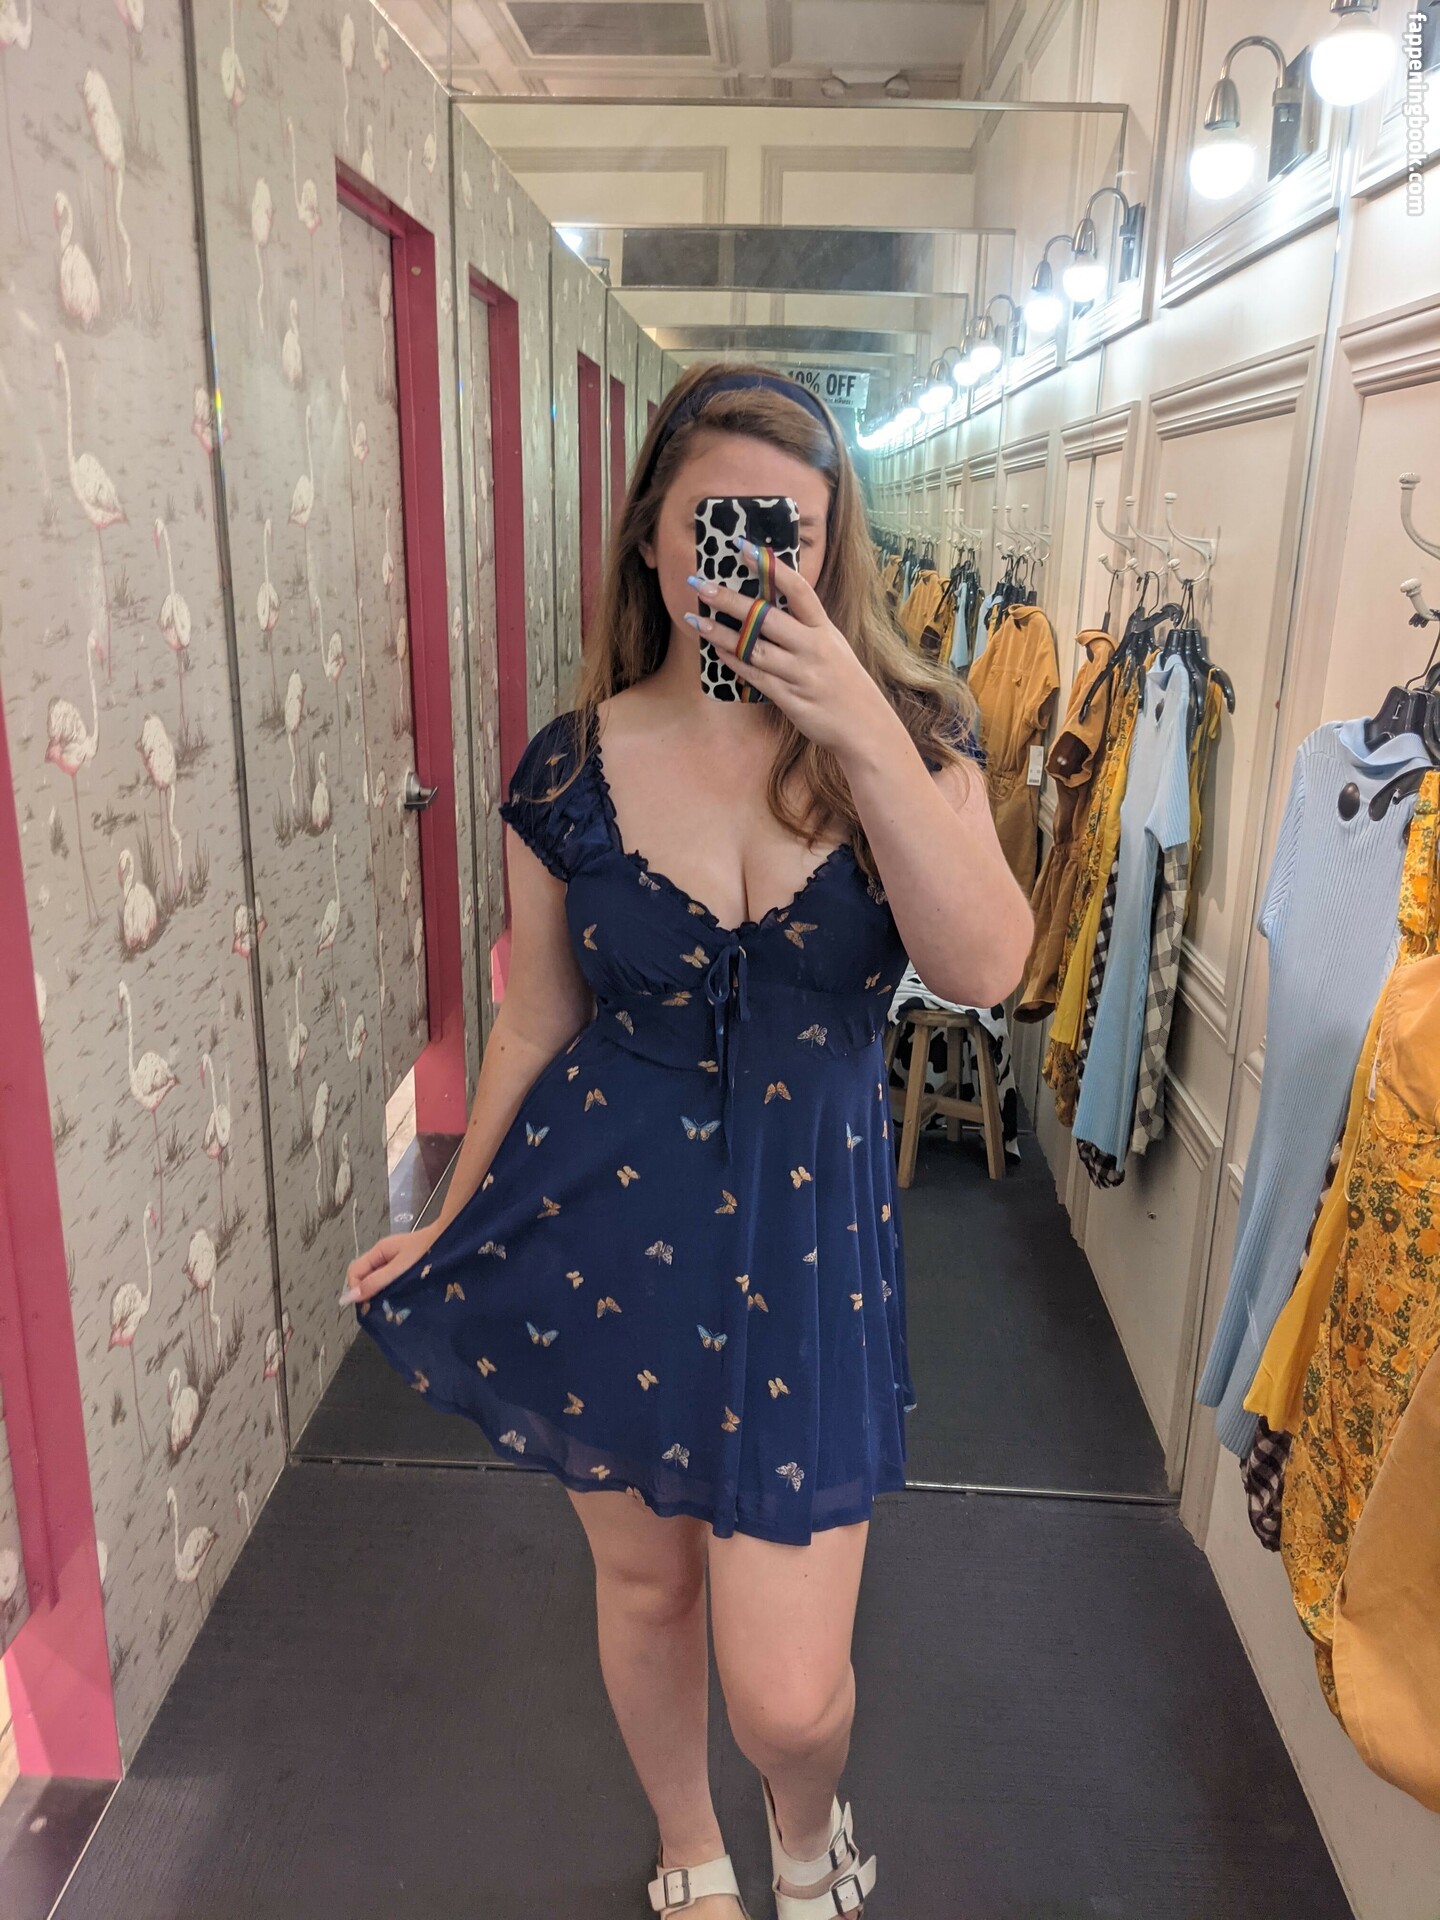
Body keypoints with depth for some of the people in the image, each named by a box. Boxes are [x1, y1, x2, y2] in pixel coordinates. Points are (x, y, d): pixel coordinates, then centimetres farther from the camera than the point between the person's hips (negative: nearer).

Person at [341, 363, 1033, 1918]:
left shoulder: (906, 734, -5)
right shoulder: (573, 768, -4)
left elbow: (985, 970, -21)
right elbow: (536, 1024, 5)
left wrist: (861, 731, -30)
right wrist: (453, 1228, 13)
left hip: (804, 1229, -1)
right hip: (600, 1213, 2)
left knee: (787, 1693, 0)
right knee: (643, 1580, 20)